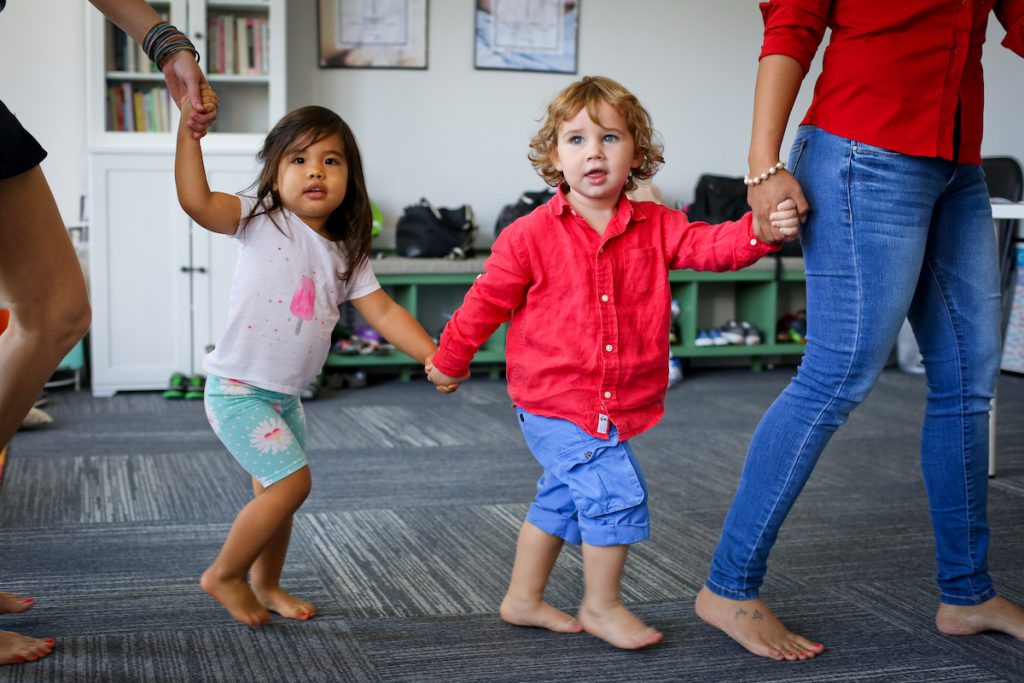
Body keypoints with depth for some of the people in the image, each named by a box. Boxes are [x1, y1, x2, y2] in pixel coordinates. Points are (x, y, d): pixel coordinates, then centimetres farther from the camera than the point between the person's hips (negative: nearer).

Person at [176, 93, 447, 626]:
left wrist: (434, 356, -6)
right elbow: (195, 200, -26)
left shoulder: (346, 255, 6)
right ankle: (224, 574, 7)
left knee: (274, 492, 17)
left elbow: (384, 311, 4)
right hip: (237, 388, -7)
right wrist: (190, 129, -34)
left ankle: (265, 585, 37)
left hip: (286, 396, 7)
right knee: (292, 483, -12)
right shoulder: (260, 222, -10)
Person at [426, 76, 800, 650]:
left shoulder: (654, 227, 1)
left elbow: (710, 245, -12)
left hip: (617, 404, 6)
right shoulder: (531, 236, -9)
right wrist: (450, 361, 11)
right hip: (555, 404, -5)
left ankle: (523, 599, 37)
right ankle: (601, 606, 10)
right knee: (616, 492, -11)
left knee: (563, 500, 18)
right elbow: (487, 301, 0)